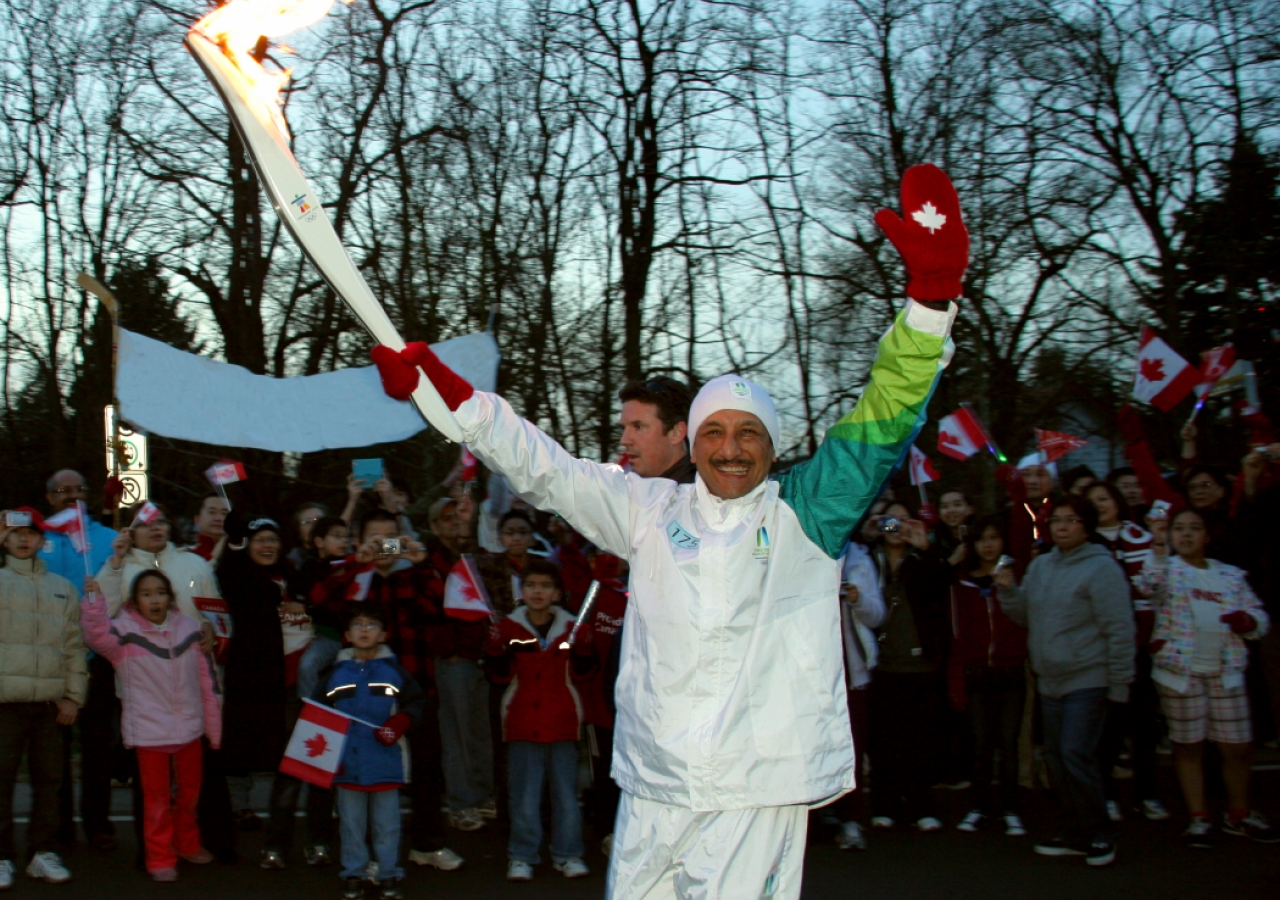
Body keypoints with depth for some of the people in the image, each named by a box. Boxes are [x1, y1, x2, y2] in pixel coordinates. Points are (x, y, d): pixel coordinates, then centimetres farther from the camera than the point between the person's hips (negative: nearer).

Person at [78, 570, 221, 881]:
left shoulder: (190, 628, 3)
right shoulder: (125, 631, -6)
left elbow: (207, 679, 6)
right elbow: (98, 636, -28)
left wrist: (214, 727, 7)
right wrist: (93, 599, -41)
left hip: (189, 728, 4)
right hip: (149, 732, -4)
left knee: (189, 792, 19)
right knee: (157, 797, 5)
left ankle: (187, 844, 39)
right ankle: (160, 858, 17)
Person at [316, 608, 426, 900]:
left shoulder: (394, 671, 4)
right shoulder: (336, 673, 7)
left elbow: (416, 702, 2)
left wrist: (400, 723, -14)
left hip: (385, 761, -1)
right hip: (347, 763, 1)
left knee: (386, 823, 5)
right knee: (351, 822, 8)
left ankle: (388, 876, 15)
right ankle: (353, 874, 18)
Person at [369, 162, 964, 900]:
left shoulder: (806, 513, 1)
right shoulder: (651, 510, 9)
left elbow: (882, 427, -10)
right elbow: (545, 471, 11)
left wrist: (931, 298, -23)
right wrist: (447, 390, 5)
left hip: (759, 792, -4)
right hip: (653, 787, 4)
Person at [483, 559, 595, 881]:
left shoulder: (571, 627, 3)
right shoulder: (509, 627, 0)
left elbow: (581, 673, 0)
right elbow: (500, 676, -3)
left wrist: (584, 647, -15)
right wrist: (495, 649, -20)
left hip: (562, 723, 1)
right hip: (523, 724, -1)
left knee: (566, 791, 7)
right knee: (524, 794, 3)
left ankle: (567, 854, 16)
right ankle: (522, 857, 11)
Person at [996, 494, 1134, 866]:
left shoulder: (1101, 567, -11)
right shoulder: (1041, 565, 11)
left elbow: (1119, 629, -13)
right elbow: (1025, 615, 16)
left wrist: (1119, 683, -14)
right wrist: (1008, 590, -3)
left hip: (1088, 680, -7)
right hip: (1050, 681, 7)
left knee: (1076, 756, -13)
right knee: (1057, 759, 10)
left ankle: (1100, 835, 2)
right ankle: (1075, 834, 22)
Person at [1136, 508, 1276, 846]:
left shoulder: (1231, 575, 12)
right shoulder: (1167, 568, 2)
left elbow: (1259, 618, 14)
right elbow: (1151, 585, -21)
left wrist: (1248, 621, -9)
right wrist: (1159, 547, -35)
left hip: (1225, 670, 3)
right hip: (1180, 668, -3)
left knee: (1238, 746, 5)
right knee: (1188, 745, 3)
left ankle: (1239, 814, 23)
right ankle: (1199, 819, 13)